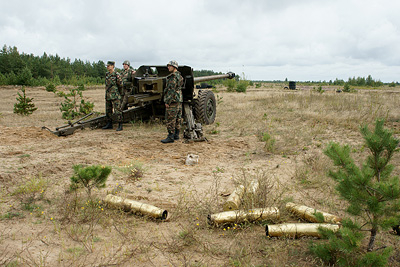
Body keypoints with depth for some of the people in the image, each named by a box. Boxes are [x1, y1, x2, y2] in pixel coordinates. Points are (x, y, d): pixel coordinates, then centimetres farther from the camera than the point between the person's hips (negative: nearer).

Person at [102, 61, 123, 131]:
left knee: (117, 110, -7)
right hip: (108, 95, 8)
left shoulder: (116, 74, -10)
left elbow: (120, 85, -4)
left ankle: (120, 125, -3)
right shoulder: (107, 74, 11)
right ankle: (109, 124, 24)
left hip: (115, 95, -8)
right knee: (108, 110, 13)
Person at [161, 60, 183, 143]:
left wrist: (167, 102, -18)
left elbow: (171, 90, -21)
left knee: (170, 119, -8)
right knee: (177, 119, 12)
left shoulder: (173, 77, -15)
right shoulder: (179, 76, 16)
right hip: (179, 100, 10)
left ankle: (171, 137, -7)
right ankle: (176, 135, 18)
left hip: (173, 101, -10)